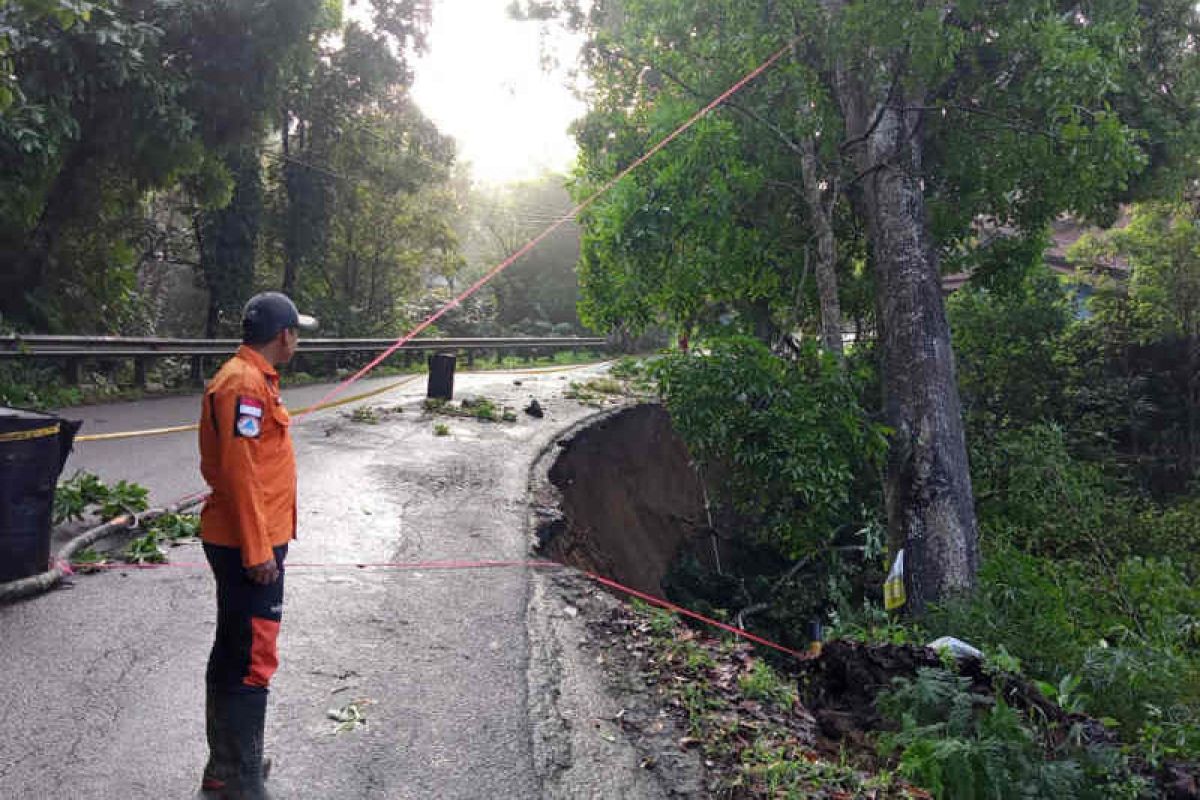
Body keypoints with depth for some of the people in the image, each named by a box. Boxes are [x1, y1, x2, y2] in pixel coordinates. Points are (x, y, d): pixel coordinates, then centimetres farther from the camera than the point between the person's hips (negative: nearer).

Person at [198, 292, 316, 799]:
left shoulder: (249, 378, 14)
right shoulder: (246, 383, -18)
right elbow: (238, 472, -23)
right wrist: (259, 550, -22)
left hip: (242, 542, 11)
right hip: (250, 545, -11)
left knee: (232, 654, 19)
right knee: (253, 660, -4)